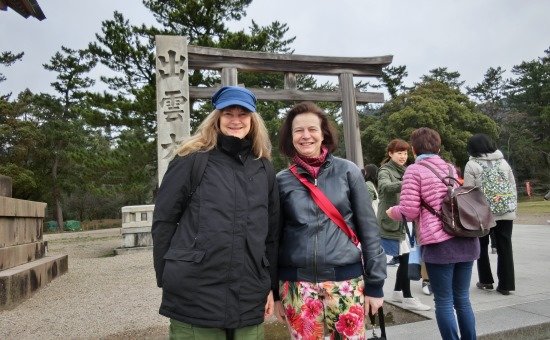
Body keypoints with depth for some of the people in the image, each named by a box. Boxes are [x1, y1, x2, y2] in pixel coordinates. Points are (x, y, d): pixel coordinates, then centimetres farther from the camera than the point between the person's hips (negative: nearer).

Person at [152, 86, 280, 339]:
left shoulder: (264, 169, 9)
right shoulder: (192, 161, -3)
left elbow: (272, 231, 11)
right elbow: (163, 221, -2)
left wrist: (271, 285, 10)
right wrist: (168, 280, -1)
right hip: (195, 298, -3)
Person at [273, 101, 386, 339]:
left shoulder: (347, 171, 0)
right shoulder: (281, 181, 2)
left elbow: (369, 230, 1)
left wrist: (375, 283, 0)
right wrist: (274, 292, 6)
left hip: (346, 280, 0)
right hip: (297, 284, 1)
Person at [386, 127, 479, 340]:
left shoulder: (414, 170, -3)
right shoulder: (451, 168, 17)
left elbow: (409, 212, -8)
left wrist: (392, 212, 11)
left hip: (440, 243, -6)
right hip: (466, 240, 6)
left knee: (444, 301, 5)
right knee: (462, 298, 16)